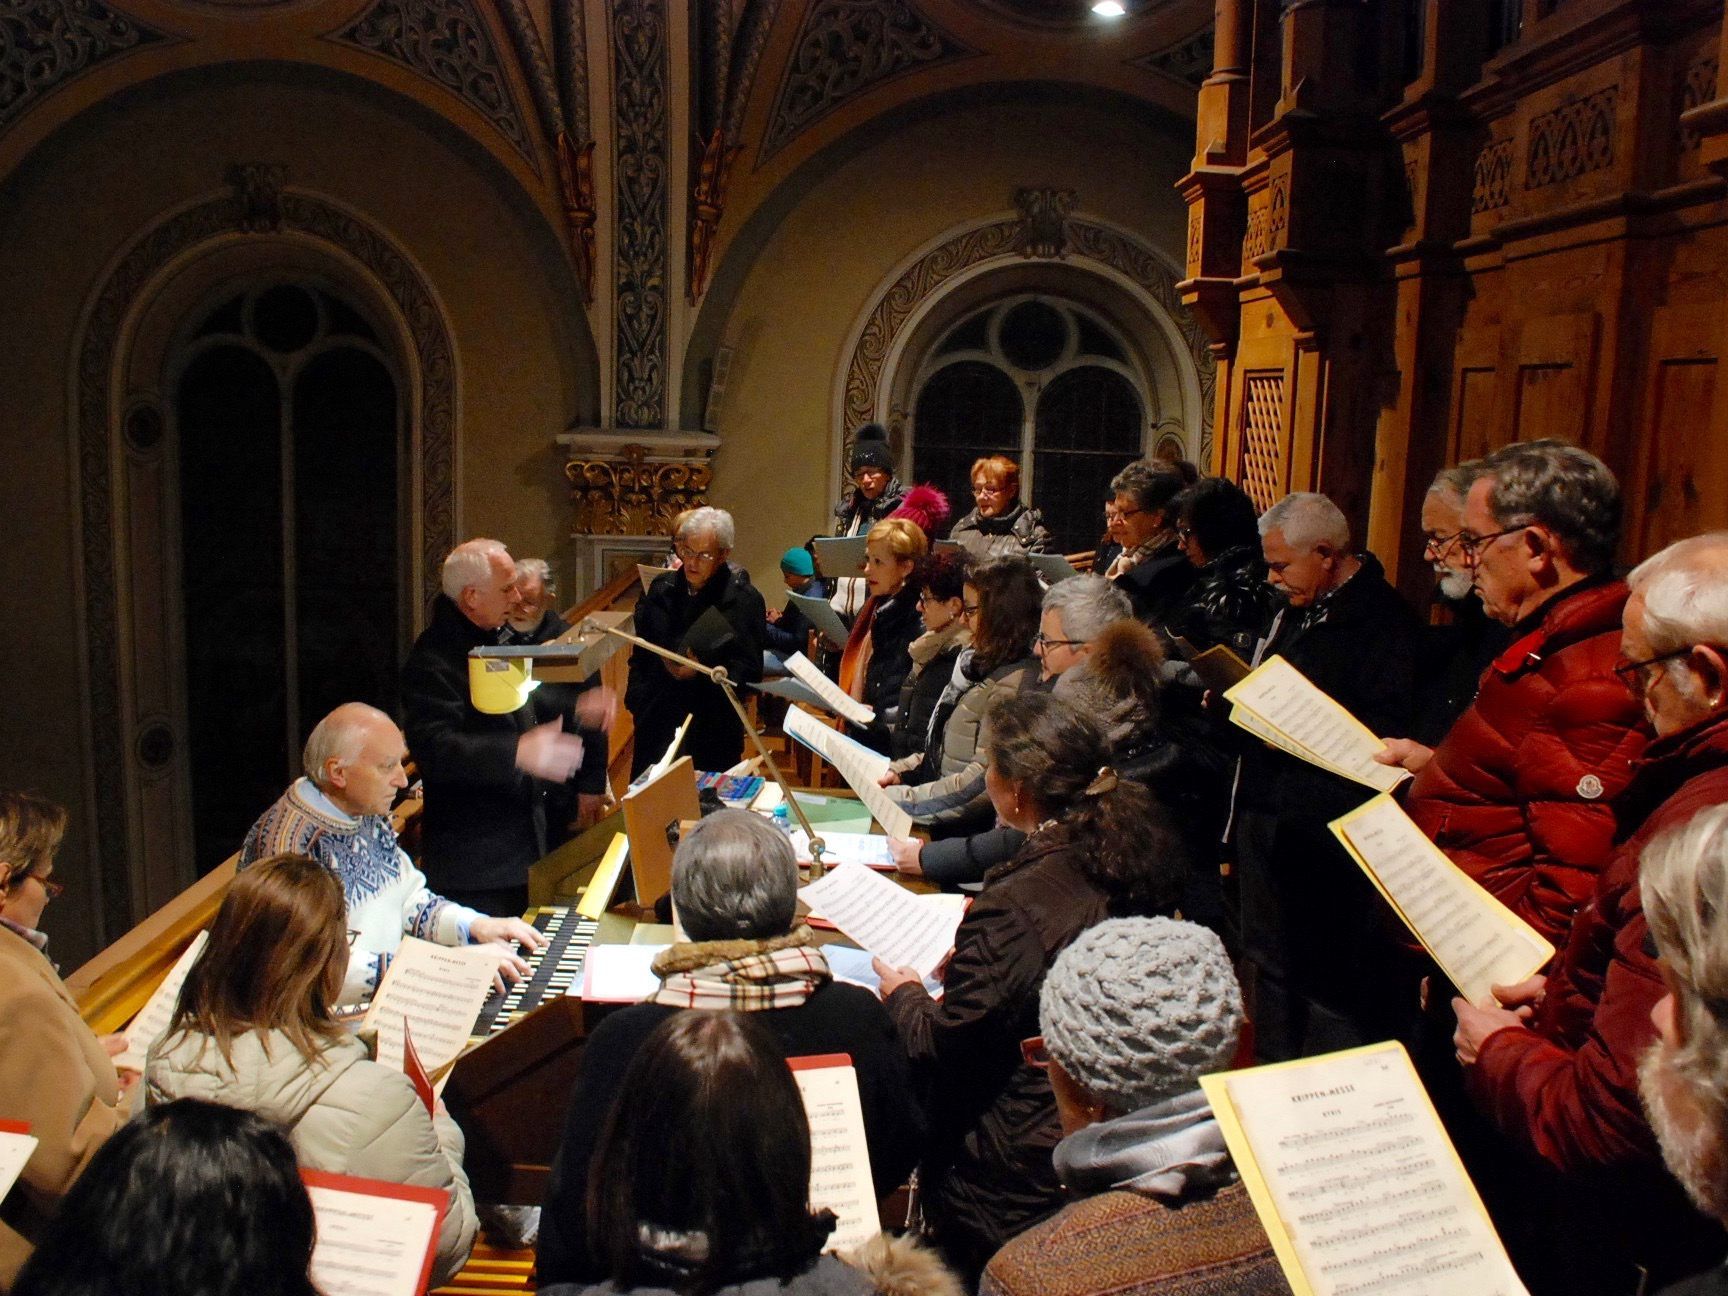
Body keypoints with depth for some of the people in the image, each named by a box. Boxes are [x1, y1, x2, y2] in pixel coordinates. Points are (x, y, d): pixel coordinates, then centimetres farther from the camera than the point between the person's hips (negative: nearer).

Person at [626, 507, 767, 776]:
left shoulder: (744, 599, -6)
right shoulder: (661, 589, 8)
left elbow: (750, 670, -9)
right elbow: (640, 653, 17)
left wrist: (701, 673, -22)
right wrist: (636, 698, 6)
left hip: (711, 732, -4)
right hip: (656, 722, 4)